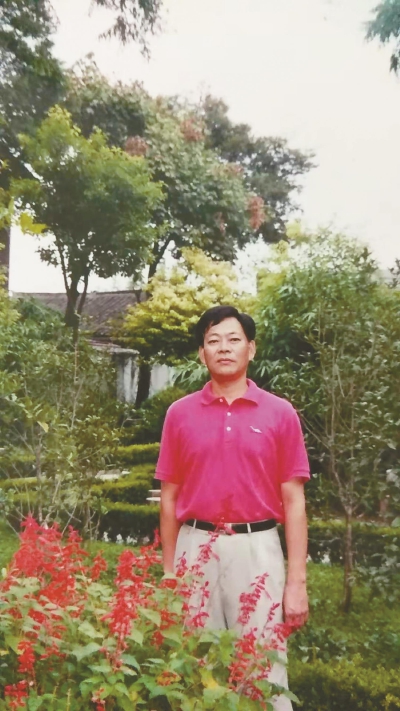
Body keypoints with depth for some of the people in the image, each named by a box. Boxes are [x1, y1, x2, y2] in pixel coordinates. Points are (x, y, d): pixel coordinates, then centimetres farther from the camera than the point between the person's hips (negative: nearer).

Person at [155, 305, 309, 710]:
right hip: (196, 547, 2)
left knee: (263, 669, 5)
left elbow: (293, 501, -1)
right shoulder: (180, 413, 3)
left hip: (256, 548, -1)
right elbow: (169, 497, 7)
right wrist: (168, 572, 7)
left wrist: (297, 581, -5)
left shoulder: (280, 413, -1)